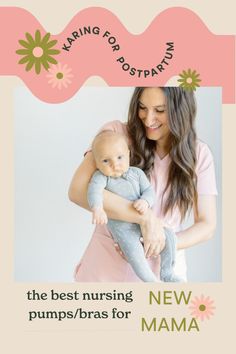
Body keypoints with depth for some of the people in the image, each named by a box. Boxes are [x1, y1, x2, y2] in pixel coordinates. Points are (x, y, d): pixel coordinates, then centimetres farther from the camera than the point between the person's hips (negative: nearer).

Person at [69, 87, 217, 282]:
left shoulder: (199, 154, -5)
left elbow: (207, 226, -4)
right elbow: (78, 190, -23)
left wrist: (161, 246, -20)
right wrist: (145, 217, -28)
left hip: (162, 268, 1)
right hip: (106, 265, -1)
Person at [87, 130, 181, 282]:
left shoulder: (136, 173, 4)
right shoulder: (101, 176, -9)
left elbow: (149, 190, 2)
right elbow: (94, 190, -28)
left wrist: (145, 202, -22)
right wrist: (97, 209, -49)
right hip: (121, 225, -4)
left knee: (169, 236, -7)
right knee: (133, 250, -26)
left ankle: (167, 273, 11)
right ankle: (151, 280, -5)